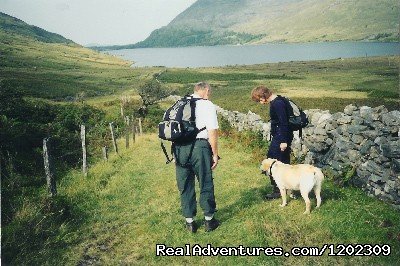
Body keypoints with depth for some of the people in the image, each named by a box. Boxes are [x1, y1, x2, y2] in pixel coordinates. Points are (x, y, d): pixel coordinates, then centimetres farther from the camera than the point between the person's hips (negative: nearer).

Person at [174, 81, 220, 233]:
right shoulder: (208, 105, -3)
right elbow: (212, 132, -8)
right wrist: (215, 154, 1)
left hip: (179, 148, 5)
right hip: (199, 146, -4)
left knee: (185, 186, 14)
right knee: (206, 185, 12)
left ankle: (189, 222, 24)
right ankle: (209, 220, 24)